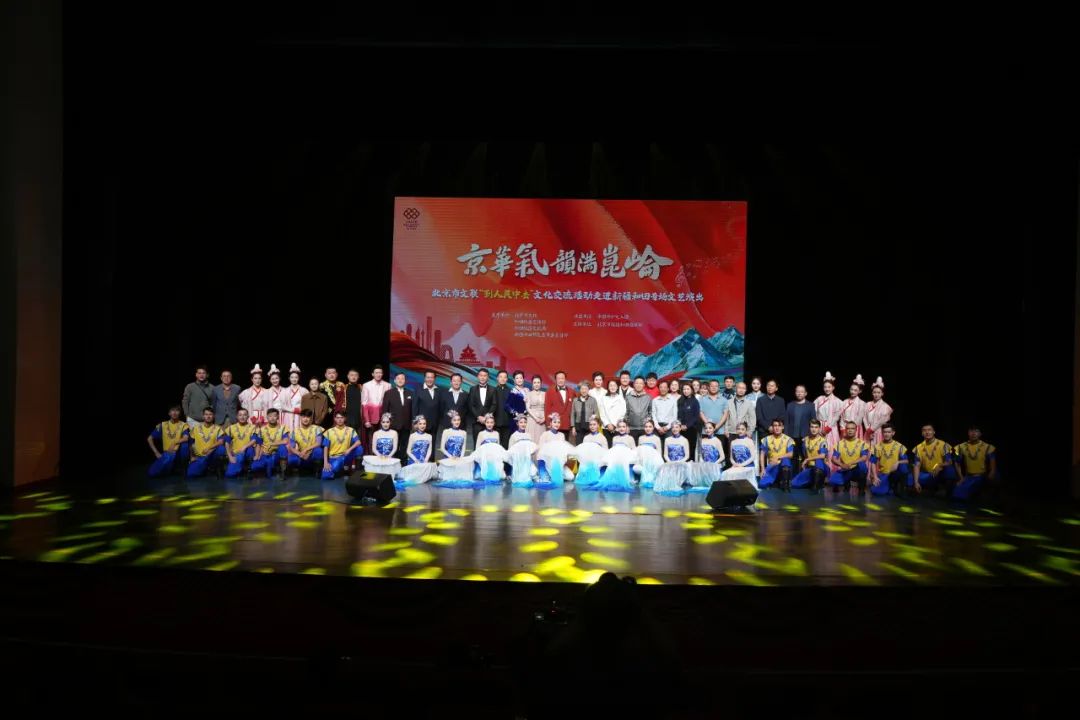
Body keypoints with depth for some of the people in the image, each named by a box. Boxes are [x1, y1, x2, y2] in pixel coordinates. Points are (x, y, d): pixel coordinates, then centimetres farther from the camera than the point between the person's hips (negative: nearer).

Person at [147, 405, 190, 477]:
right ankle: (171, 467, 16)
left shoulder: (184, 425, -2)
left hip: (178, 453, -3)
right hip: (167, 454, 3)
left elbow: (186, 439, -20)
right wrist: (156, 453, -1)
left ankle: (185, 467, -13)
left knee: (185, 444, -36)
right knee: (152, 473, -16)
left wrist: (174, 443, -35)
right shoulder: (162, 425, 5)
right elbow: (149, 439, 7)